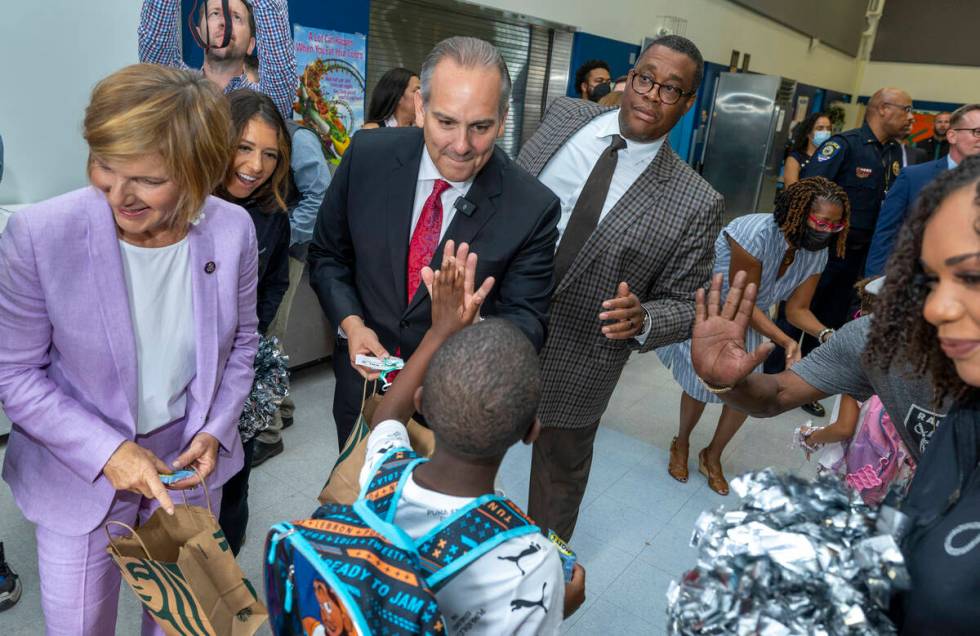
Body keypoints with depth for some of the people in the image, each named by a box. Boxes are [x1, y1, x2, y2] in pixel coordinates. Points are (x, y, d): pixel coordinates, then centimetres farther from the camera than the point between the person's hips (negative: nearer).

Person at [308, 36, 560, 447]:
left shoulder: (533, 209, -20)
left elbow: (526, 317, -14)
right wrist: (351, 322, -18)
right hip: (363, 382, 3)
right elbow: (327, 255, -1)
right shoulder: (367, 157, -14)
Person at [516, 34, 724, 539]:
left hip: (575, 371, -3)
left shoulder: (696, 204, -14)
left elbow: (687, 305, -7)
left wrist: (642, 321, -28)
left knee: (559, 478, 21)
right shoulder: (565, 116, -5)